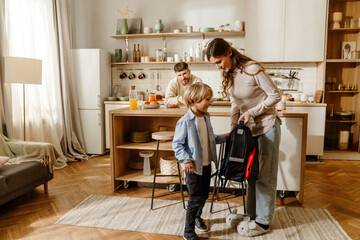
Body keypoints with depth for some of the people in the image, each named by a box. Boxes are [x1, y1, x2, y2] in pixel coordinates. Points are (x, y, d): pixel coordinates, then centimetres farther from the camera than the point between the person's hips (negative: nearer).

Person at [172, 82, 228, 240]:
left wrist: (224, 137, 8)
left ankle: (197, 217, 48)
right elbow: (177, 144, -17)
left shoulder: (206, 118, 5)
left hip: (206, 165, 7)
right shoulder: (185, 121, -19)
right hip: (194, 167, -7)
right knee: (195, 199, 1)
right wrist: (186, 160, -24)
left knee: (204, 195, 21)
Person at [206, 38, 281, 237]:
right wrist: (233, 127, 0)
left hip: (267, 126, -7)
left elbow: (275, 95, -15)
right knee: (251, 173, 14)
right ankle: (253, 215, 28)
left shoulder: (252, 69, -20)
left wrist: (252, 112, -20)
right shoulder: (228, 74, 3)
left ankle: (263, 222, 14)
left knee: (264, 175, 1)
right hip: (249, 128, 7)